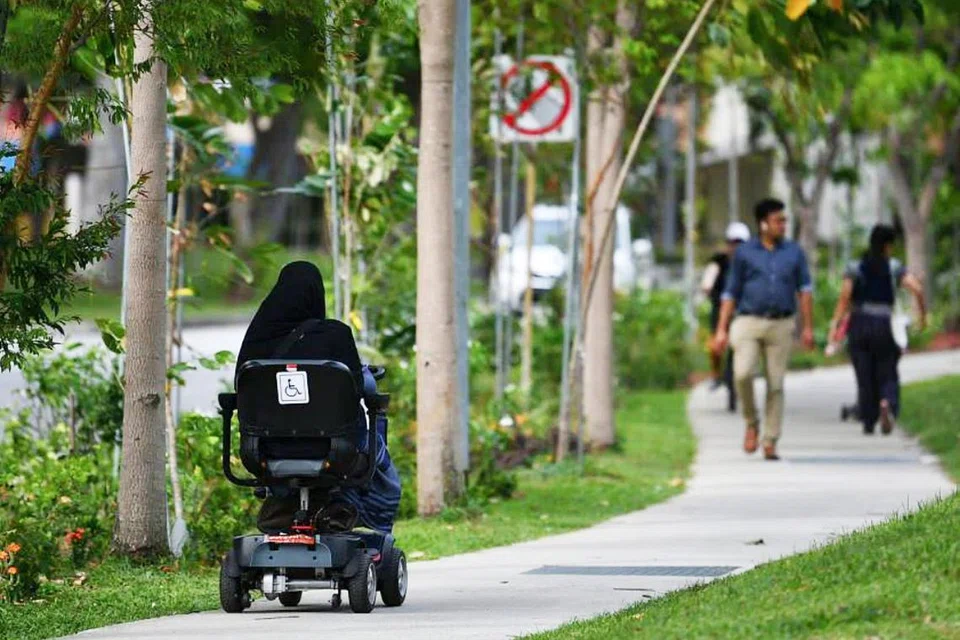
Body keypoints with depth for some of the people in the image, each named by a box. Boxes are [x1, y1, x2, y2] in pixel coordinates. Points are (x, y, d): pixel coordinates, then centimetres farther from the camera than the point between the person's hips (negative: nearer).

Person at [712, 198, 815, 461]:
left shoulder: (794, 252, 9)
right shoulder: (745, 253, 6)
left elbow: (805, 289, 6)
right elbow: (731, 293, 8)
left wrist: (808, 327, -4)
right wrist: (721, 329, 1)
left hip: (781, 325, 1)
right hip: (749, 322, -1)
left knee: (775, 385, 0)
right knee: (742, 374, -21)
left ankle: (770, 443, 5)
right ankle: (751, 422, 3)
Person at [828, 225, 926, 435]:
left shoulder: (855, 268, 4)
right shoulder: (894, 267, 3)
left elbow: (844, 295, -9)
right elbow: (917, 289, -9)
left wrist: (835, 325, -11)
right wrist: (923, 314, 6)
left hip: (858, 325, 1)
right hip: (883, 327, -1)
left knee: (865, 378, 9)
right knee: (887, 377, 7)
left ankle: (868, 422, 7)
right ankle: (887, 404, -24)